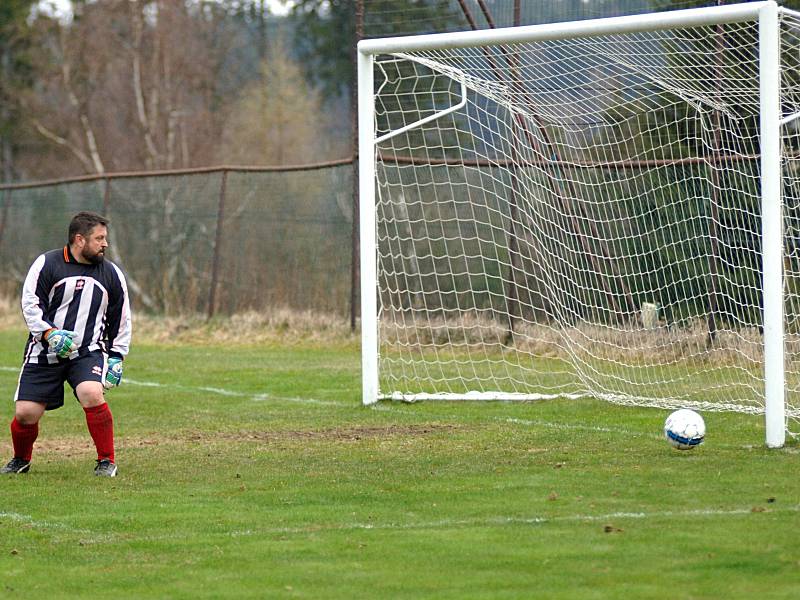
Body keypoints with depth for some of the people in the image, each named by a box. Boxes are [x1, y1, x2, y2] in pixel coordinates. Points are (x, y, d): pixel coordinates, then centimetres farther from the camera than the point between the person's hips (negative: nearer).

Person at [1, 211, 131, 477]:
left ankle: (107, 461, -11)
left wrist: (116, 356, 9)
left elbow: (121, 319, 16)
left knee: (92, 394, -29)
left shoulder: (112, 274, 8)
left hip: (88, 352, 1)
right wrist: (49, 333, -18)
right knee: (26, 412, -7)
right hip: (44, 352, -1)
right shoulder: (46, 264, -2)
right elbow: (30, 304, -4)